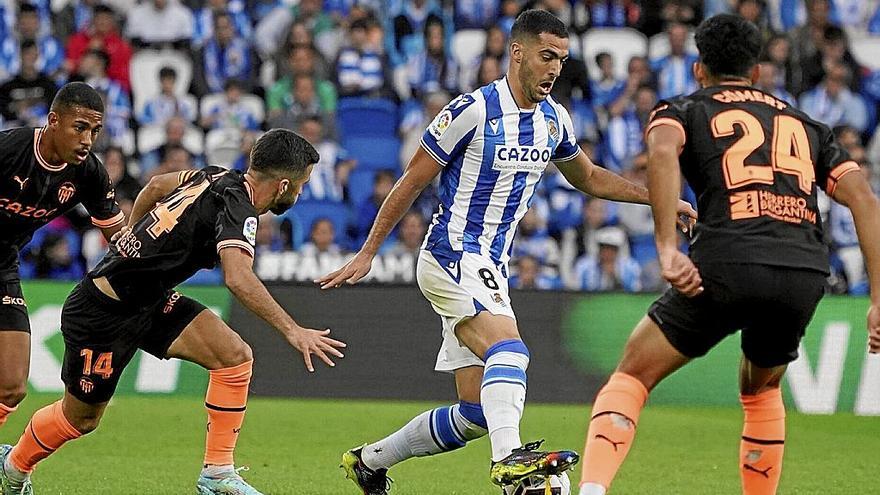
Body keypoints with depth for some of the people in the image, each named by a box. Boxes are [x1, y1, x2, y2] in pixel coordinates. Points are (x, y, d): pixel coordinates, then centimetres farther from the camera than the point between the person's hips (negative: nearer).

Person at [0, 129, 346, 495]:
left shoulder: (220, 177, 1)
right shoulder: (239, 207, -25)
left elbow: (157, 185, 18)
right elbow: (238, 278, -42)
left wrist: (134, 238, 31)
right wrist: (292, 330, -43)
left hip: (151, 300, 9)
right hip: (103, 313, -9)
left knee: (235, 356, -8)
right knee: (80, 418, 10)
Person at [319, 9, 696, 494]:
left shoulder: (553, 118, 8)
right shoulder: (474, 110, -14)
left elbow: (589, 178, 26)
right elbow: (412, 182, -7)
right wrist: (367, 254, -5)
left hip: (490, 270, 8)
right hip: (451, 258, -8)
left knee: (475, 413, 5)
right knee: (509, 348, -33)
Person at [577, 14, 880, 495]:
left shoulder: (683, 110, 17)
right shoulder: (805, 125, 28)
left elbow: (662, 150, -8)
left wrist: (667, 251, -16)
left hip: (727, 264, -4)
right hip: (807, 271, 4)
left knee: (631, 376, 6)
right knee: (761, 391, 30)